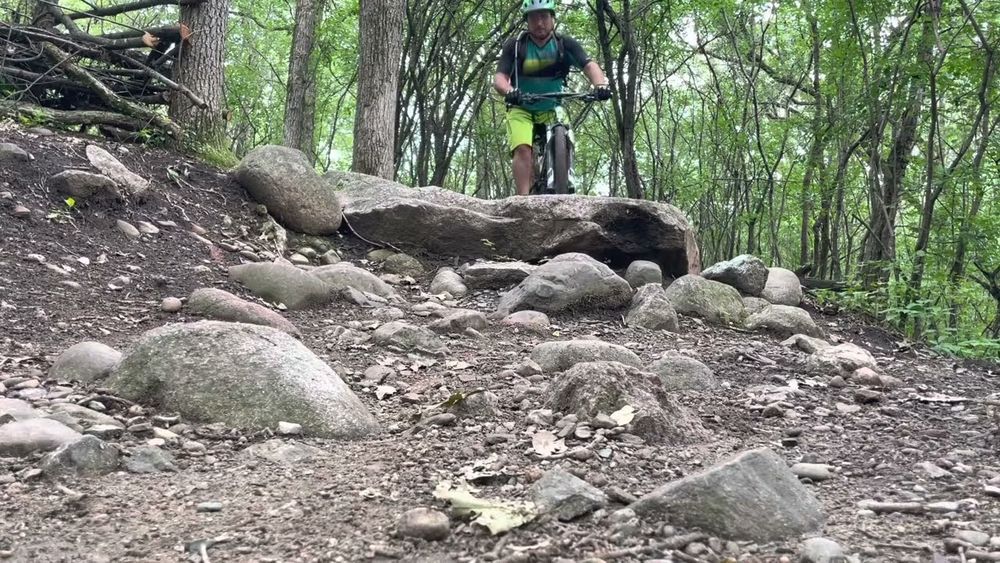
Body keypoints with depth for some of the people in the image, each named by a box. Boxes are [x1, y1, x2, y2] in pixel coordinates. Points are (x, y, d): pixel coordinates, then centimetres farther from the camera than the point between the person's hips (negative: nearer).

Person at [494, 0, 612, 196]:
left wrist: (600, 84, -42)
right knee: (523, 149, -25)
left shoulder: (565, 44, -7)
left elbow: (589, 66, -20)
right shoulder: (515, 45, -10)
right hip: (521, 109, -2)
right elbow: (499, 77, -18)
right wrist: (509, 91, -42)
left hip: (552, 110, 2)